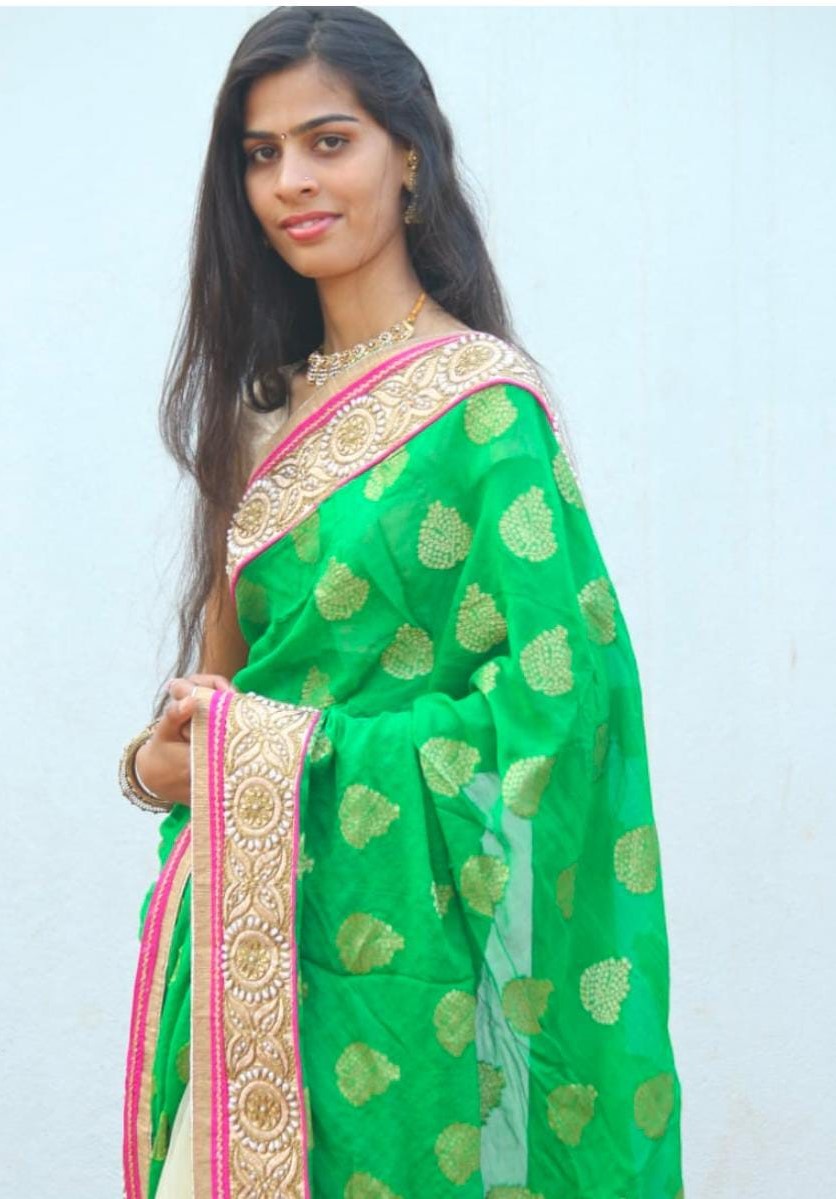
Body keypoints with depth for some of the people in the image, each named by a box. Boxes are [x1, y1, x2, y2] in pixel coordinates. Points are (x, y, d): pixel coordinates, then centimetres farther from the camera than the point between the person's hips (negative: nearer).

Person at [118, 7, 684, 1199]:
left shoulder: (482, 403, -11)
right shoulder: (280, 403, 11)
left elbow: (562, 686, -17)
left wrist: (268, 755, -14)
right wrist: (168, 751, -6)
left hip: (385, 937, -6)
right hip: (250, 928, 7)